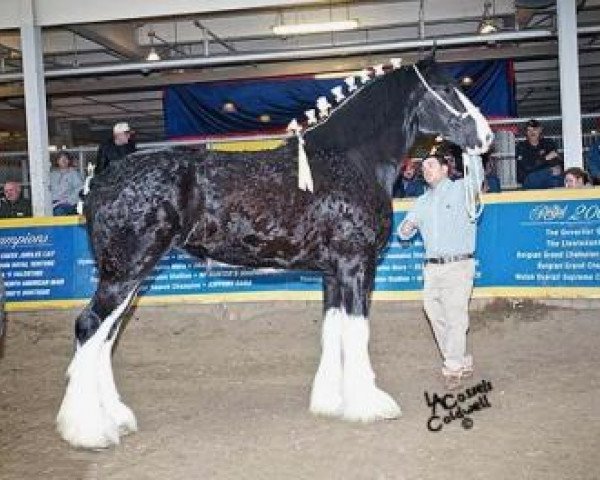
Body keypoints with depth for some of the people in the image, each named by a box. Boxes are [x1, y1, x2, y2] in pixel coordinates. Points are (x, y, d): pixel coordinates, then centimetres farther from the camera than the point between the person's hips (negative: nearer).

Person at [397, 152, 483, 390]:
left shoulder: (461, 189, 6)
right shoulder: (421, 202, 21)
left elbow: (477, 174, -15)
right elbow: (404, 232, 22)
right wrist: (406, 228, 0)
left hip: (458, 266, -6)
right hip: (431, 267, 6)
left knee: (455, 316, -9)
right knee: (436, 316, 7)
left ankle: (453, 367, -1)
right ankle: (463, 363, 20)